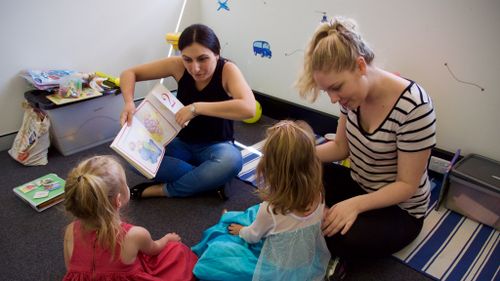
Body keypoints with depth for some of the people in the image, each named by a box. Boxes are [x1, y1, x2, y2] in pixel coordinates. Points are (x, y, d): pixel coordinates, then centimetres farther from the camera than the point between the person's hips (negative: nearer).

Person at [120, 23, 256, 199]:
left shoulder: (227, 70, -21)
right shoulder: (178, 65, -13)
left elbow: (248, 108, -40)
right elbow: (130, 73, -3)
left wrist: (196, 107, -40)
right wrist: (129, 103, -24)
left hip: (216, 146, -3)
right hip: (182, 143, 4)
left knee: (231, 160, -38)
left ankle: (164, 190, -18)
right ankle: (210, 180, -17)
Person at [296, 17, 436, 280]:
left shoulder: (413, 106, -30)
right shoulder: (353, 92, -10)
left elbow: (407, 185, -23)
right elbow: (341, 147, 1)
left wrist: (356, 204, -37)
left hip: (399, 209, -6)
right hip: (358, 186, 6)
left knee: (337, 236, -30)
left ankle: (335, 253, 4)